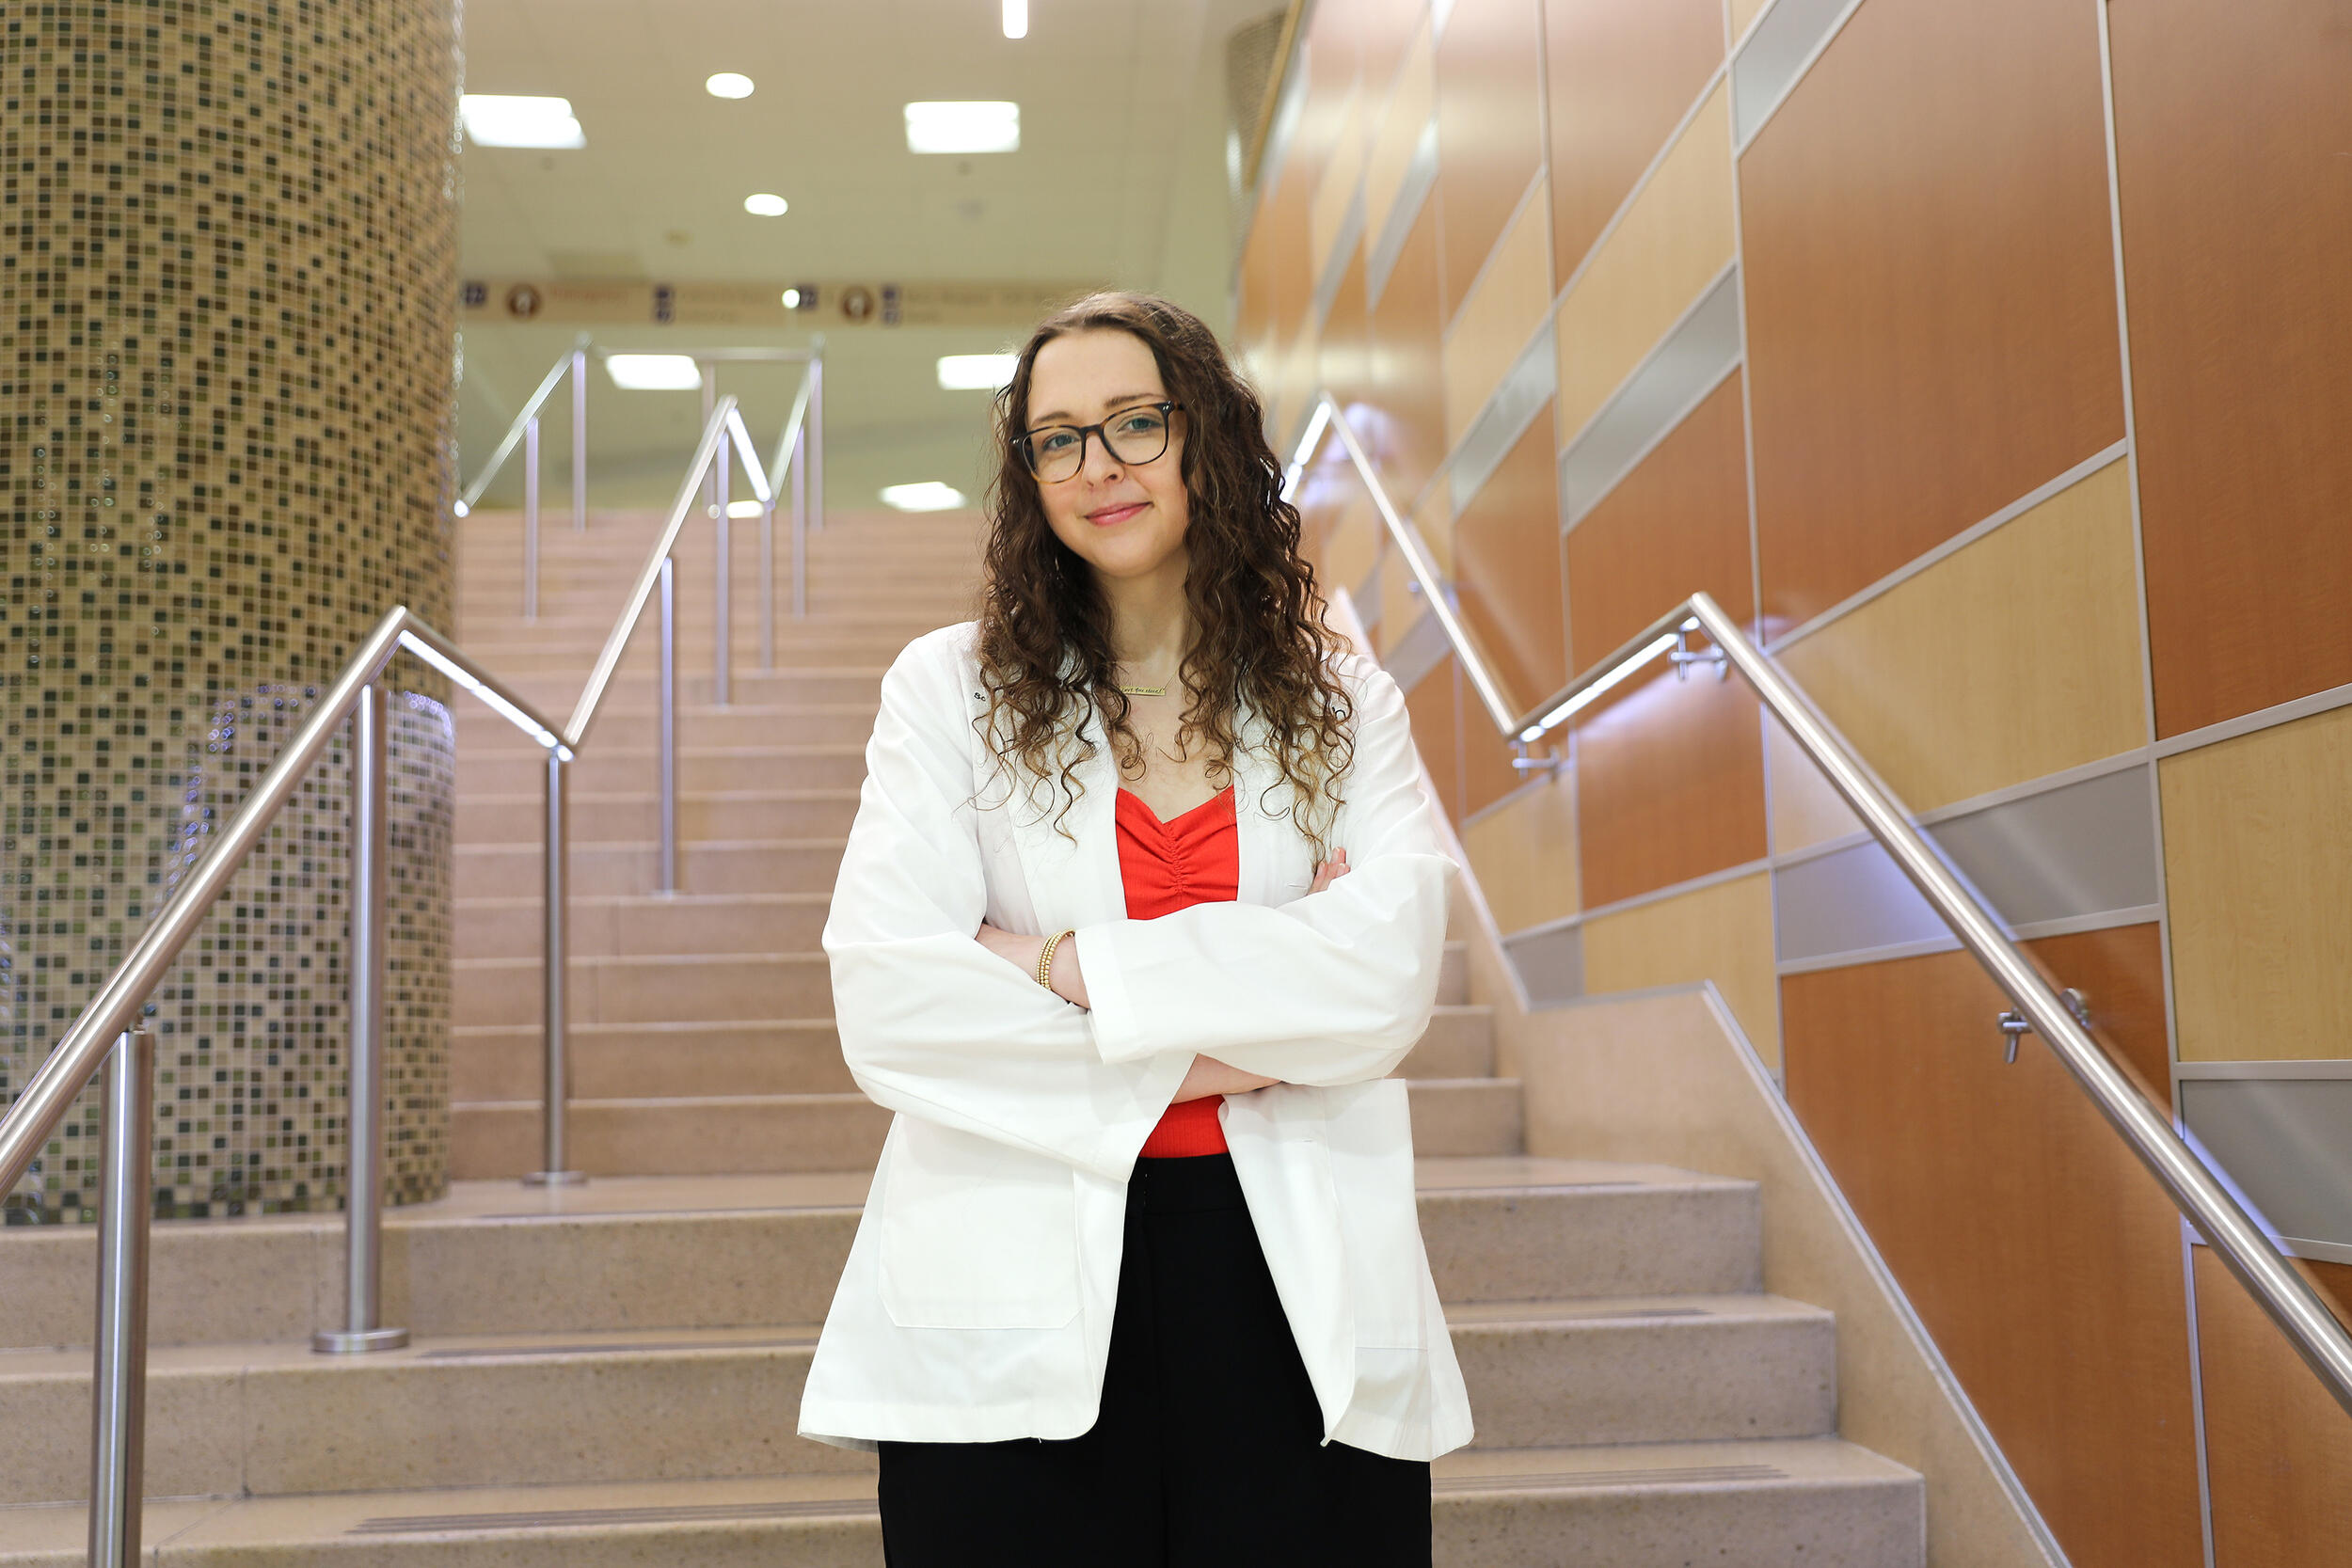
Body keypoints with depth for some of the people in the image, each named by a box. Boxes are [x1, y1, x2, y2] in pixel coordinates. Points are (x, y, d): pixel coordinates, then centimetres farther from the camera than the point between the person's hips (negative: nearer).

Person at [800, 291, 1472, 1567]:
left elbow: (1386, 979, -9)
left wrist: (1068, 965, -11)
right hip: (1020, 1318, -1)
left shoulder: (1343, 705, 9)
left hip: (1297, 1309, 1)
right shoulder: (950, 687, 6)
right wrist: (1185, 1050, -9)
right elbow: (883, 1007, -7)